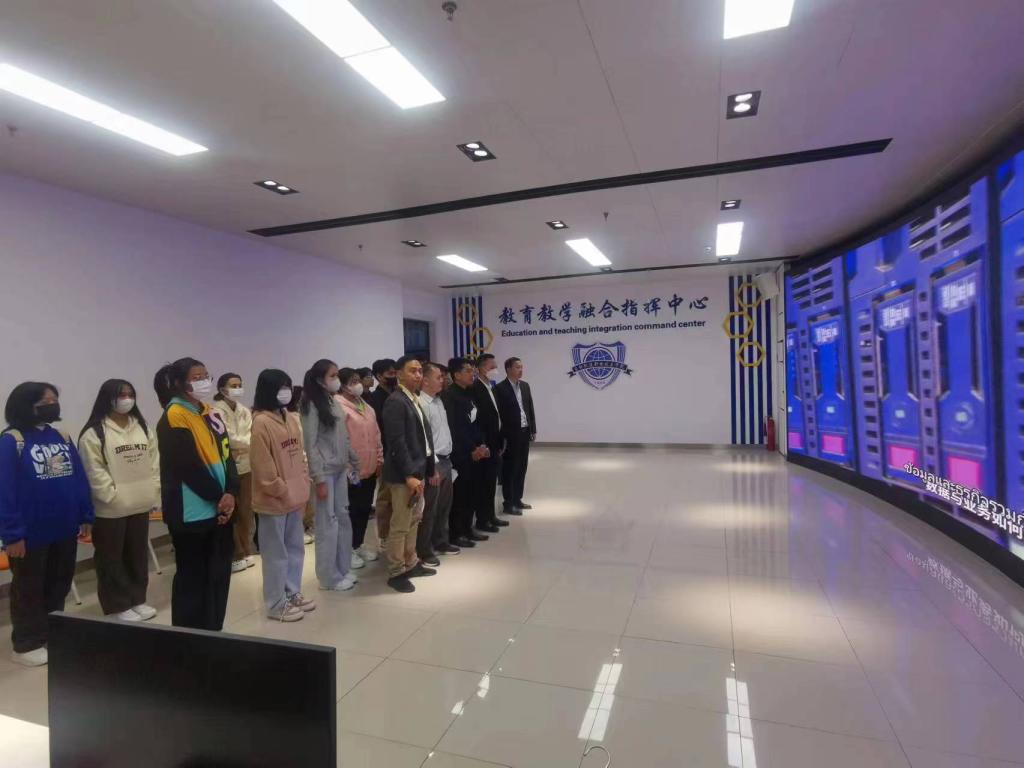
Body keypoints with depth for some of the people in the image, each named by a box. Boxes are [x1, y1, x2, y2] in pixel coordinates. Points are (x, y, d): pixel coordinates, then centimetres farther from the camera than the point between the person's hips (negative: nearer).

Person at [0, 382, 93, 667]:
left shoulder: (62, 437, 7)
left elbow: (79, 478, 9)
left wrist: (85, 516, 6)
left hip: (65, 529, 6)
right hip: (31, 533, -6)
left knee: (59, 585, 17)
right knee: (29, 589, 9)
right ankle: (27, 645, 24)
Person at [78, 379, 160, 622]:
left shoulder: (143, 428, 10)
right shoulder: (94, 433, -10)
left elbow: (154, 463, 9)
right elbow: (95, 472, -14)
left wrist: (154, 493, 2)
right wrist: (113, 496, -15)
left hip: (140, 504, 6)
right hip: (110, 508, -6)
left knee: (138, 555, 16)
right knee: (112, 559, 6)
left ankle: (137, 600, 29)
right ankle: (118, 607, 18)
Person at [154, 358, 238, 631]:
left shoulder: (211, 415, 10)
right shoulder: (174, 418, -13)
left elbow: (227, 455, 6)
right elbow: (190, 467, -17)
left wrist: (230, 494, -8)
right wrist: (219, 497, -10)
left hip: (219, 510, 7)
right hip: (192, 514, -7)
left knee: (218, 575, 15)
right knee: (192, 578, 4)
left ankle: (213, 633, 28)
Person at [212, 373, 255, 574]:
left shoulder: (244, 411, 13)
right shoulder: (217, 411, -7)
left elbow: (250, 437, 4)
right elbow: (228, 439, -16)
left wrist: (241, 448, -13)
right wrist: (246, 444, -7)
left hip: (245, 466, 6)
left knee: (245, 510, 11)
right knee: (231, 512, -2)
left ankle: (245, 551, 23)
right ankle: (236, 555, 8)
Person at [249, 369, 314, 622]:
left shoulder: (291, 418, 10)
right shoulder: (261, 422, -15)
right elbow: (263, 465, -18)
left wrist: (304, 484, 10)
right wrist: (281, 491, -14)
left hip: (296, 497, 8)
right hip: (274, 500, -8)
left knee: (295, 548, 18)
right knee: (277, 553, 4)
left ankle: (292, 593, 32)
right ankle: (277, 604, 17)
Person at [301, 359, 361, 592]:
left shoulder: (335, 403, 9)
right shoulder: (312, 406, -11)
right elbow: (311, 445, -14)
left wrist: (355, 463, 15)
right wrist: (319, 479, -16)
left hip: (341, 469, 7)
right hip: (325, 471, -7)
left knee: (343, 517, 12)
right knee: (328, 522, 1)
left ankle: (344, 569, 25)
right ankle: (329, 577, 14)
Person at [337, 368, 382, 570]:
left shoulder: (365, 406, 13)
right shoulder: (339, 407, -15)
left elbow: (376, 434, 16)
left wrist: (379, 459, 13)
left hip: (370, 468, 8)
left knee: (365, 508, 16)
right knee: (352, 511, 5)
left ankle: (359, 544, 31)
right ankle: (348, 549, 19)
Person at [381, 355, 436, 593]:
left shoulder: (416, 400, 12)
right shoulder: (395, 401, -15)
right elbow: (396, 442, -21)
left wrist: (427, 469, 11)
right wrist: (409, 475, -22)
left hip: (418, 469, 9)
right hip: (403, 474, -9)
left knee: (413, 521, 18)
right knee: (400, 525, 1)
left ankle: (411, 564, 31)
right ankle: (396, 573, 13)